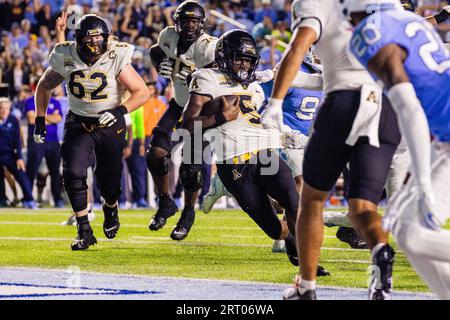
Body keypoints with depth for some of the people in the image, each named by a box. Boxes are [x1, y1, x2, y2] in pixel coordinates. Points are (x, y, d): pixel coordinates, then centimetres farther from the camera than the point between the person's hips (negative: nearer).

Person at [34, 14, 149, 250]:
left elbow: (142, 92, -17)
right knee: (73, 174, -15)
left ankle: (110, 209, 44)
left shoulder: (116, 58, -20)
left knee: (109, 178, 8)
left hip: (110, 124, -1)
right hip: (78, 123, 1)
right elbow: (45, 86, 5)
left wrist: (119, 111, -32)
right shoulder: (66, 58, -13)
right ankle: (84, 231, -3)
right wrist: (40, 121, 2)